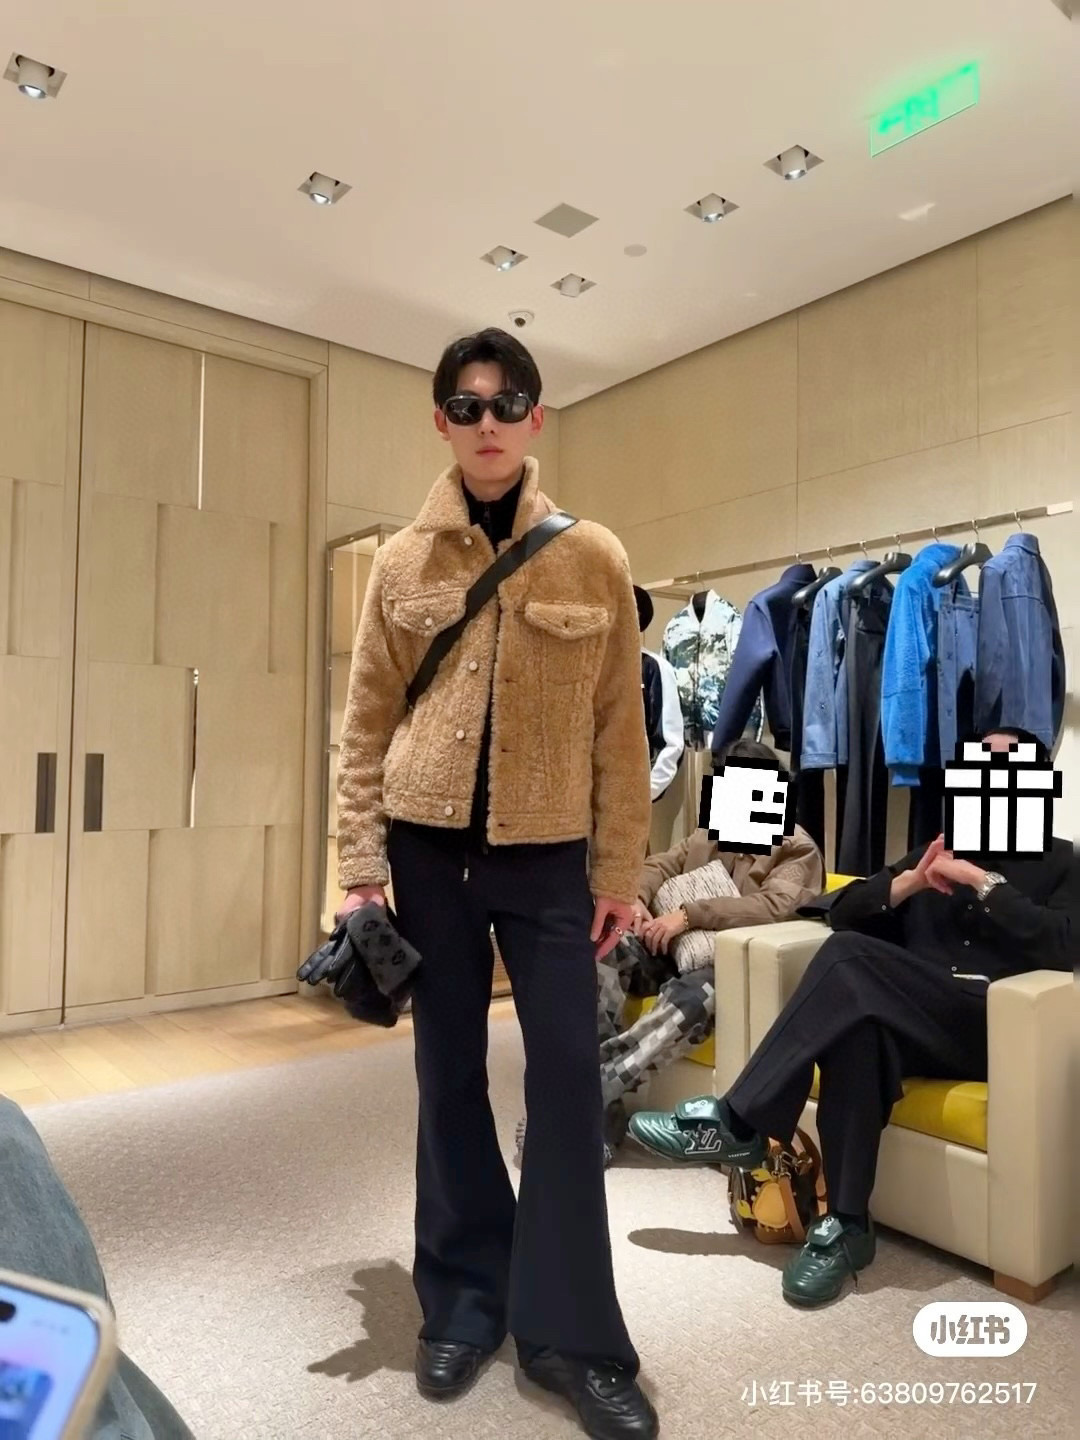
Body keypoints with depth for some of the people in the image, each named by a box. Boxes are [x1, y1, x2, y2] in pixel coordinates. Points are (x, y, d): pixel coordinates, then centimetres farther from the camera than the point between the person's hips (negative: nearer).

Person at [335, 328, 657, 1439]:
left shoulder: (595, 560, 0)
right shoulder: (401, 563, 3)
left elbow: (620, 727, 1)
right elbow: (366, 724, 3)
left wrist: (618, 870, -1)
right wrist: (362, 865, -1)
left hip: (548, 855, -1)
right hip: (430, 851, 1)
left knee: (568, 1077, 1)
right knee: (449, 1076, 11)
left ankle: (568, 1331, 20)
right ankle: (463, 1302, 30)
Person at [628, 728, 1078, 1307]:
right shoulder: (936, 851, 25)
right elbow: (844, 912, 15)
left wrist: (984, 884, -8)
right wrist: (909, 882, -1)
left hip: (992, 1027, -4)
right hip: (912, 1025, 4)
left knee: (849, 958, -29)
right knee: (857, 1028, -34)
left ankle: (735, 1122, -25)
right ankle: (846, 1224, -25)